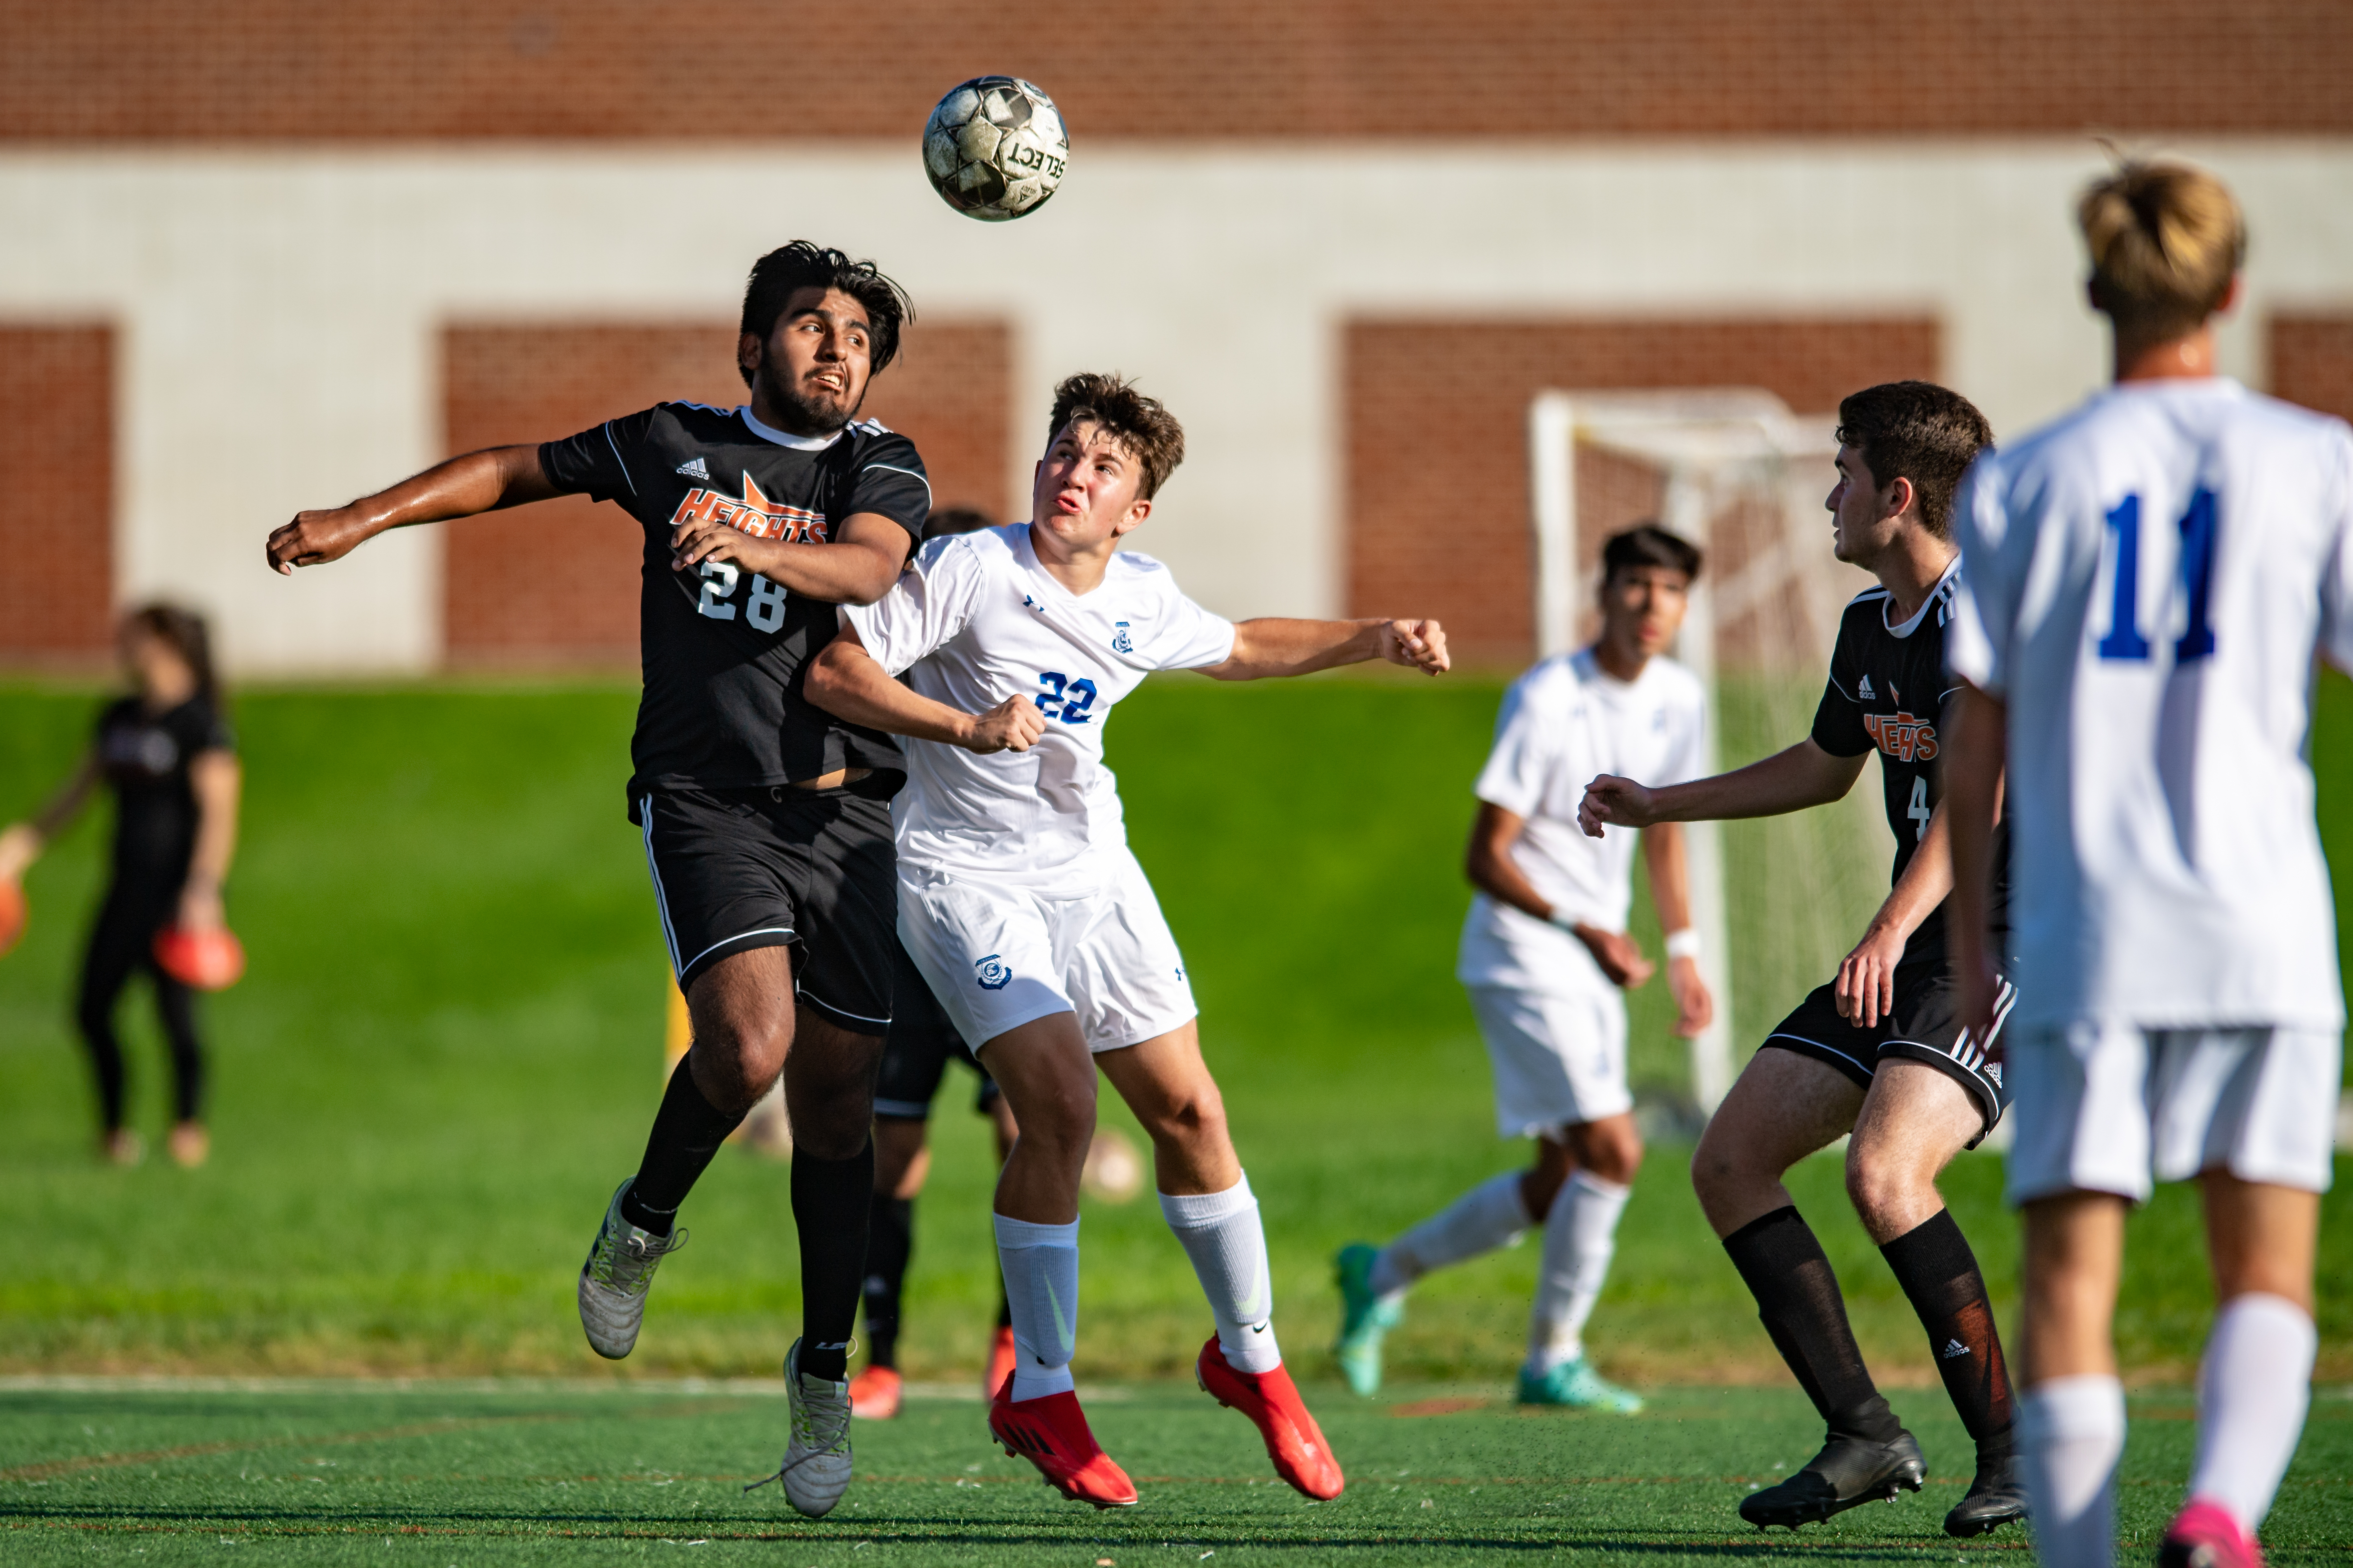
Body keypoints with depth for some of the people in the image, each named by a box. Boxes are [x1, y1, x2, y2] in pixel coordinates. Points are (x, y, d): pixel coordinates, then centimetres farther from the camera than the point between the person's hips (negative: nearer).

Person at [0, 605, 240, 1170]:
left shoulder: (202, 726, -10)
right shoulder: (119, 720, 13)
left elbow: (218, 815, -15)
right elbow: (75, 794, 21)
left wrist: (202, 889, -25)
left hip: (177, 895, -7)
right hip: (128, 887, 7)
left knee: (176, 1011, -9)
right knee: (92, 1009, 6)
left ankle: (189, 1127, 10)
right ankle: (113, 1126, 21)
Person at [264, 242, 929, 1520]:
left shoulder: (881, 468, 5)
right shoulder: (677, 443, 8)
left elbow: (867, 567, -16)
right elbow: (517, 471, 19)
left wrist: (752, 547, -35)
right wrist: (364, 519, 11)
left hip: (843, 813, 1)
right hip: (706, 800, -1)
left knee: (833, 1102, 2)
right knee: (748, 1041, -25)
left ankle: (824, 1373, 20)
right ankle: (647, 1221, 5)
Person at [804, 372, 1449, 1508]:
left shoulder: (1142, 600, 3)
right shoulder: (966, 571, -15)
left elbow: (1240, 648, 24)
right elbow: (830, 670, -19)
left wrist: (1377, 640, 14)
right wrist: (967, 727, -29)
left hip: (1091, 870, 6)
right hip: (965, 873, -6)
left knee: (1188, 1110, 3)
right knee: (1060, 1105, -20)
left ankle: (1249, 1359, 23)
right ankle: (1039, 1394, -6)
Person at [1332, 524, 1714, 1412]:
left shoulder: (1679, 701, 5)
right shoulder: (1545, 702, -17)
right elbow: (1486, 858, -15)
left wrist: (1684, 954, 12)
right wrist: (1583, 927, -22)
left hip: (1594, 964, 8)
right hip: (1522, 950, -8)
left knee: (1560, 1186, 10)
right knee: (1613, 1150, -16)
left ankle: (1382, 1273, 28)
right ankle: (1553, 1359, -3)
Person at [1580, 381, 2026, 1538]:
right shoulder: (1870, 622, 14)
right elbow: (1826, 767, 33)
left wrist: (1891, 929, -42)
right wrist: (1659, 807, 38)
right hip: (1913, 952, 10)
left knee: (1882, 1172, -28)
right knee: (1729, 1162, 2)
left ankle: (2015, 1455, -16)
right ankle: (1865, 1438, 6)